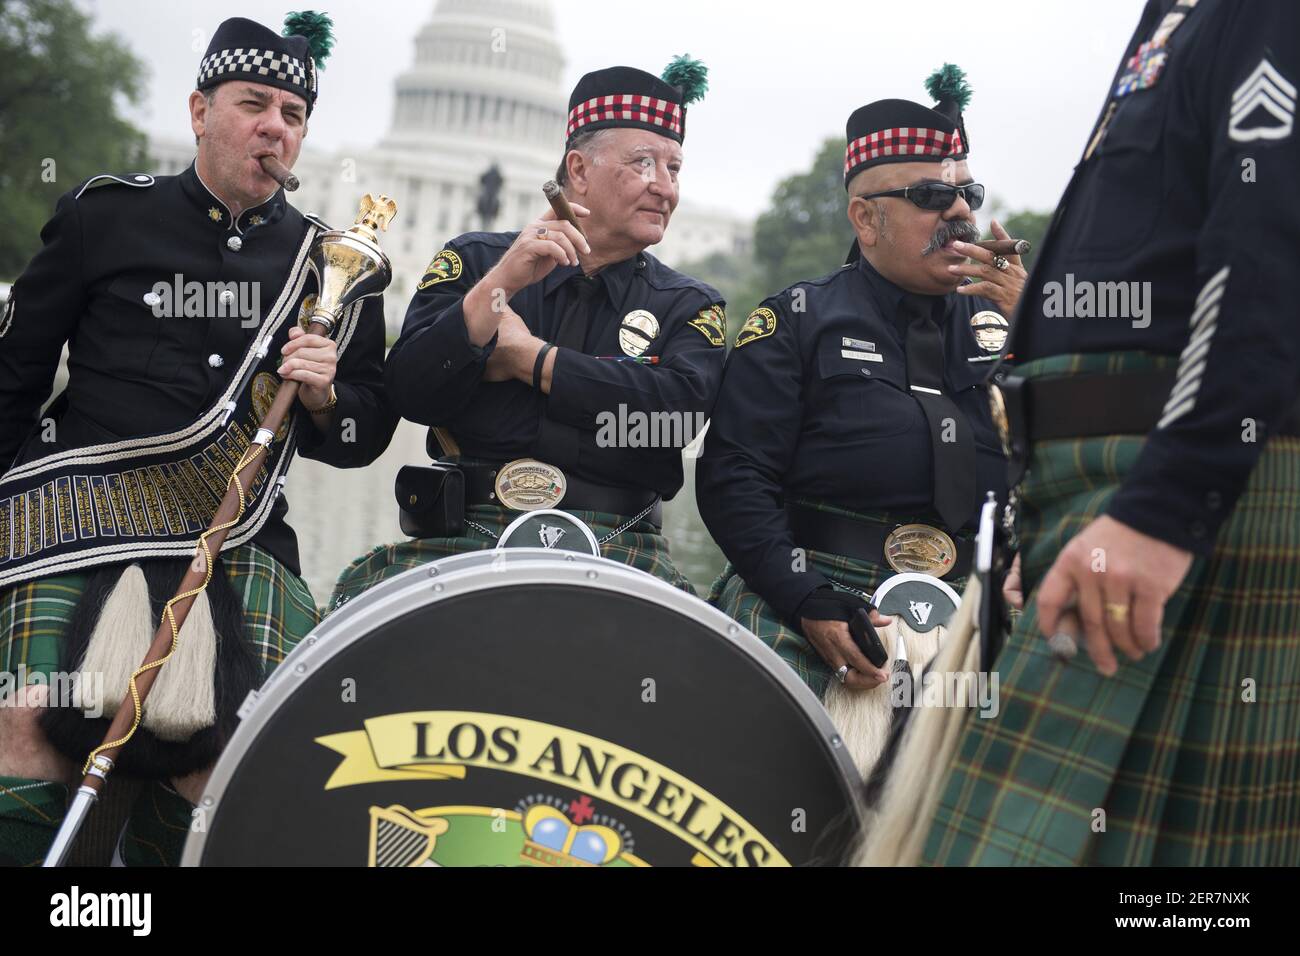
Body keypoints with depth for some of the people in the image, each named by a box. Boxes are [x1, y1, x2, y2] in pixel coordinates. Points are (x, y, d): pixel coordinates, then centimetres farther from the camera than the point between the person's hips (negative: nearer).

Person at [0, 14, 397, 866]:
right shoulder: (108, 216, 8)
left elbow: (363, 438, 17)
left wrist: (324, 397, -5)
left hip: (237, 536, 2)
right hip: (83, 502, -2)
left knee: (226, 750, -12)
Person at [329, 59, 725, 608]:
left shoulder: (688, 307, 14)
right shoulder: (476, 261, 12)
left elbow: (678, 409, -8)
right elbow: (411, 394, -2)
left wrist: (526, 356, -5)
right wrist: (501, 284, -13)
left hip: (616, 552, 1)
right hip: (466, 536, 0)